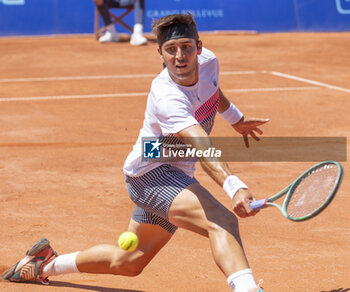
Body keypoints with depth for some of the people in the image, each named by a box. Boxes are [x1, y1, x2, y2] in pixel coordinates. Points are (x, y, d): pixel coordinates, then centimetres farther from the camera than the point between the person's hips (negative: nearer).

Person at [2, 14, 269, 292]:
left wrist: (236, 118, 32)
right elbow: (204, 150, -47)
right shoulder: (167, 98, -32)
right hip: (151, 172, -9)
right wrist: (234, 187, -60)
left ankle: (47, 263, 40)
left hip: (172, 175, 9)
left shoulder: (208, 61, -7)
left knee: (128, 263, 23)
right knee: (223, 221, -34)